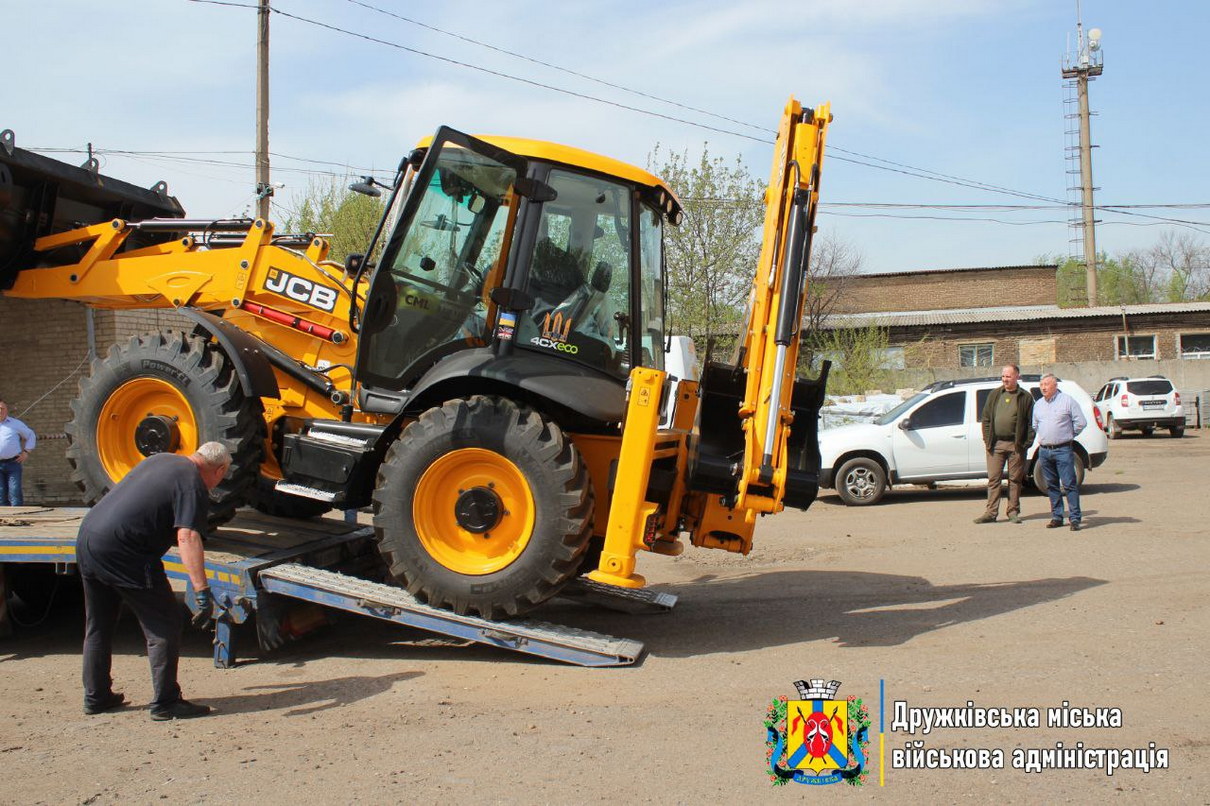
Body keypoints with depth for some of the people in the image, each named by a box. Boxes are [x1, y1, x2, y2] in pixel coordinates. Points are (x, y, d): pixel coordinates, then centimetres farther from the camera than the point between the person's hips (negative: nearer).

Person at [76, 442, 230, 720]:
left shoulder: (160, 459, 18)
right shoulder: (194, 487, -9)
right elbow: (187, 537, -23)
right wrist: (202, 591, -28)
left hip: (86, 538, 9)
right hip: (121, 551, -9)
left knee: (98, 625, 22)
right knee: (164, 624, 1)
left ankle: (96, 697, 31)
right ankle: (165, 702, 4)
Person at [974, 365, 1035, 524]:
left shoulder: (1025, 397, 3)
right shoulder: (994, 395, 12)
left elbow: (1031, 423, 1)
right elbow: (985, 419, 12)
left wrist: (1026, 444, -8)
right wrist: (987, 441, 3)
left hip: (1016, 445, -2)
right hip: (995, 444, 2)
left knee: (1015, 479, 5)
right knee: (993, 478, 0)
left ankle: (1013, 511, 14)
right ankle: (991, 512, 2)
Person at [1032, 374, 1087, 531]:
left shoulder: (1067, 400, -2)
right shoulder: (1038, 405, 15)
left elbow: (1081, 422, -2)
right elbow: (1035, 426, 27)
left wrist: (1067, 435, 4)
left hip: (1063, 450, -6)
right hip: (1044, 451, 6)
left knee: (1069, 484, -8)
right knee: (1051, 486, 8)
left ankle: (1075, 518, -7)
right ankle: (1057, 517, 14)